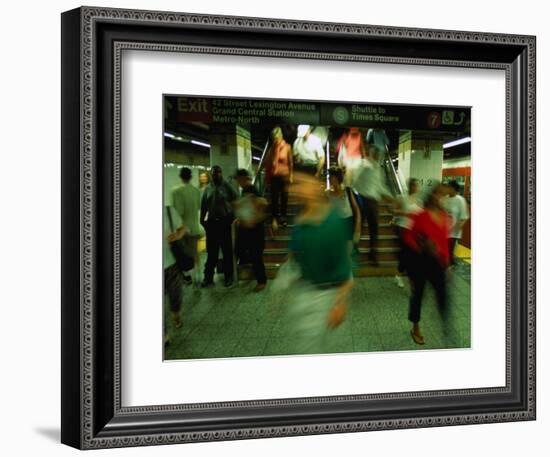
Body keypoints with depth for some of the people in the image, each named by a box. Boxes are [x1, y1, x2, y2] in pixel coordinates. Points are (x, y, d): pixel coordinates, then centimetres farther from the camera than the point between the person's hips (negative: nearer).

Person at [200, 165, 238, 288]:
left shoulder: (227, 186, -1)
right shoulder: (208, 188, 8)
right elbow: (203, 205, 10)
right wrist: (202, 219, 5)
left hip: (226, 222, -2)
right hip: (212, 222, 2)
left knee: (227, 251, 6)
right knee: (211, 251, 6)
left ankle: (229, 276, 16)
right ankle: (208, 277, 11)